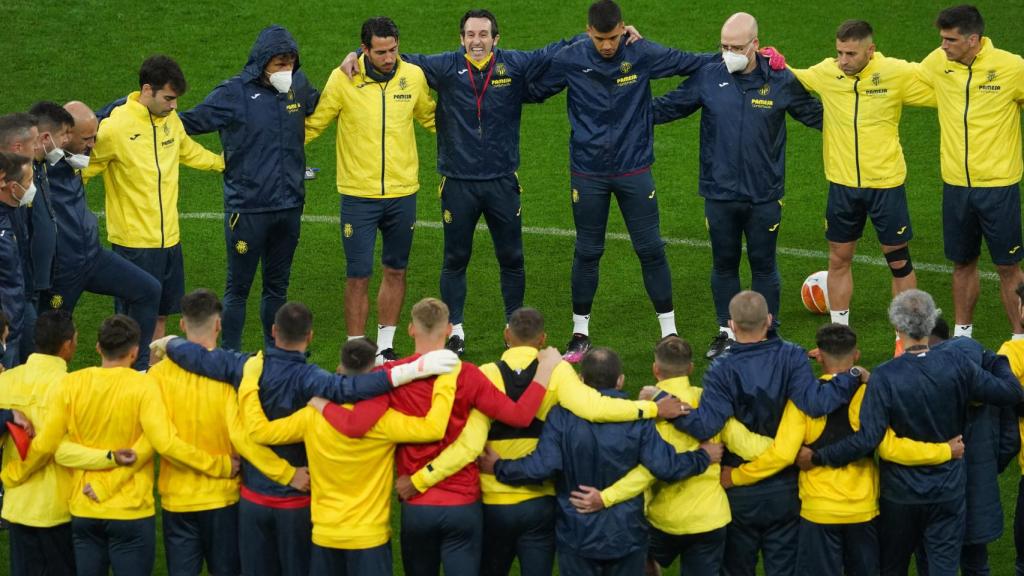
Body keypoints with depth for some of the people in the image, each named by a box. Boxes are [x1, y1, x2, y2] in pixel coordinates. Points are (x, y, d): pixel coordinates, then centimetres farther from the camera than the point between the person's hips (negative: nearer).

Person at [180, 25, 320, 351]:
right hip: (248, 210, -5)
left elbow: (321, 107, 25)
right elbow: (192, 122, -10)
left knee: (277, 285, 17)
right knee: (238, 288, 3)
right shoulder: (234, 93, -12)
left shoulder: (298, 86, 4)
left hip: (289, 206, 5)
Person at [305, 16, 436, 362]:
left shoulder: (414, 76, -1)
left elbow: (431, 118, 18)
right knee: (358, 275, -2)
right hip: (358, 195, -3)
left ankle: (385, 347, 25)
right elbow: (313, 124, 3)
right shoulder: (343, 79, -8)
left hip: (403, 194, 3)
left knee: (395, 271, 12)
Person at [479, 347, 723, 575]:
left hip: (577, 537, -1)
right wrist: (703, 458, 0)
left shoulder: (562, 416, -13)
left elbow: (542, 467, -20)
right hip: (627, 537, 1)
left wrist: (498, 468, -5)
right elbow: (665, 467, -17)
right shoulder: (638, 418, -11)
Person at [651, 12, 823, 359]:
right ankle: (727, 332, 26)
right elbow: (669, 106, 7)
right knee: (724, 264, 12)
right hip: (719, 195, 1)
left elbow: (815, 115, 9)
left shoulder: (781, 81, -5)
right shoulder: (707, 77, -3)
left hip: (764, 196, -1)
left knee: (763, 265, 9)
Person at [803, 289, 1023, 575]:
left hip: (900, 491, -1)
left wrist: (817, 457, -16)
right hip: (948, 487, 1)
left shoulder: (885, 377, -21)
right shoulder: (956, 363, -13)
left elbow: (866, 440, -26)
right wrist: (999, 360, 15)